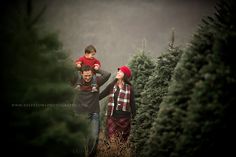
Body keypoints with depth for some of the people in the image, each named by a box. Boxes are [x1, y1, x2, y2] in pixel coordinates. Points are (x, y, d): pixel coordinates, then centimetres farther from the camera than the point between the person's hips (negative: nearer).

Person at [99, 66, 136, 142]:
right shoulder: (112, 86, 7)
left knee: (122, 140, 4)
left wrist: (133, 118, -2)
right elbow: (101, 95, 9)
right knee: (111, 140, -5)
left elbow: (132, 104, 0)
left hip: (124, 118, -2)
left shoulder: (129, 88, -2)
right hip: (112, 116, 2)